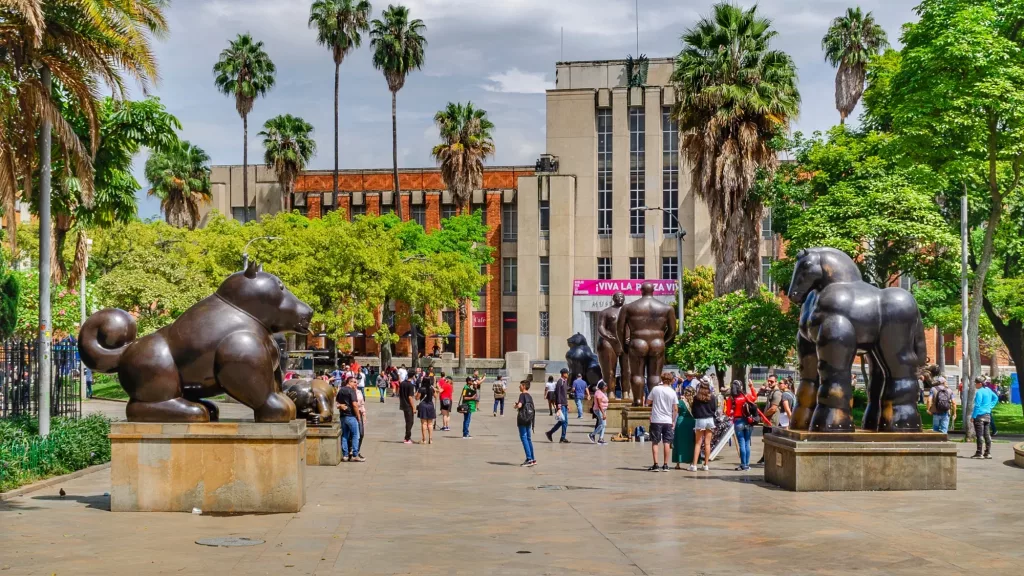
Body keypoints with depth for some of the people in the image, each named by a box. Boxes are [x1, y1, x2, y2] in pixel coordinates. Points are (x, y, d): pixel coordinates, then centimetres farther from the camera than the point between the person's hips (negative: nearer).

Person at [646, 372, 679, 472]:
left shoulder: (656, 389, -4)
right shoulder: (672, 392, -1)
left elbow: (648, 402, 5)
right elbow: (675, 409, 0)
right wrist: (673, 421, 10)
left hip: (656, 420, -1)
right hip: (668, 421, 1)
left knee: (655, 442, 5)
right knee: (667, 443, 6)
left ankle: (655, 464, -1)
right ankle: (665, 465, 7)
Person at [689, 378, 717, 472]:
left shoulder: (696, 397, -6)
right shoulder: (712, 397, -3)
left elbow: (694, 409, -1)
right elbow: (715, 408, 4)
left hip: (700, 420, -1)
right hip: (710, 420, 1)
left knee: (698, 443, 3)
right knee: (707, 443, 7)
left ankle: (694, 465, -5)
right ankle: (706, 465, 8)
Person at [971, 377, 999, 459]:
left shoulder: (979, 392, -17)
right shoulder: (988, 390, 9)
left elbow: (977, 405, -18)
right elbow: (996, 398, 24)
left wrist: (973, 416, -15)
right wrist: (990, 406, 17)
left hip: (980, 415, -8)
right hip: (987, 415, 8)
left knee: (979, 435, -3)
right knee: (987, 434, 10)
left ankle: (979, 453, -1)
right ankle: (988, 453, 12)